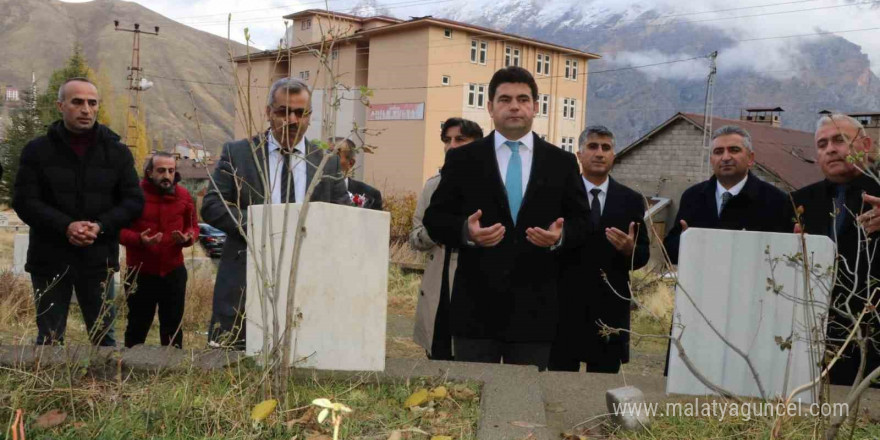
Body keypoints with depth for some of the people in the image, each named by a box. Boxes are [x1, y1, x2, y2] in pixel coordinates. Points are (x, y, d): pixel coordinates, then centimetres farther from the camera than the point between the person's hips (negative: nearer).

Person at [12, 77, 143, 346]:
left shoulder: (117, 152, 6)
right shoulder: (37, 150, 2)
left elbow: (134, 200, 4)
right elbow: (24, 201, -4)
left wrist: (101, 226, -14)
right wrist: (66, 226, -19)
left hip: (99, 260, 1)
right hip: (49, 260, -1)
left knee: (104, 337, 7)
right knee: (49, 339, 7)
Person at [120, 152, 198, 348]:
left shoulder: (183, 195, 3)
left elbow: (193, 226, 10)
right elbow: (120, 229, -6)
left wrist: (188, 237, -13)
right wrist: (139, 239, -25)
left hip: (173, 271, 3)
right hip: (141, 273, -3)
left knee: (173, 326, 12)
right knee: (138, 326, 9)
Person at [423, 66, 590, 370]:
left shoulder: (562, 163, 8)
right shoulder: (462, 159, 5)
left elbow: (582, 221, 10)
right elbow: (434, 219, 4)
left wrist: (561, 236, -12)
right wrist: (465, 231, -17)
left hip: (535, 308, 1)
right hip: (475, 306, -1)